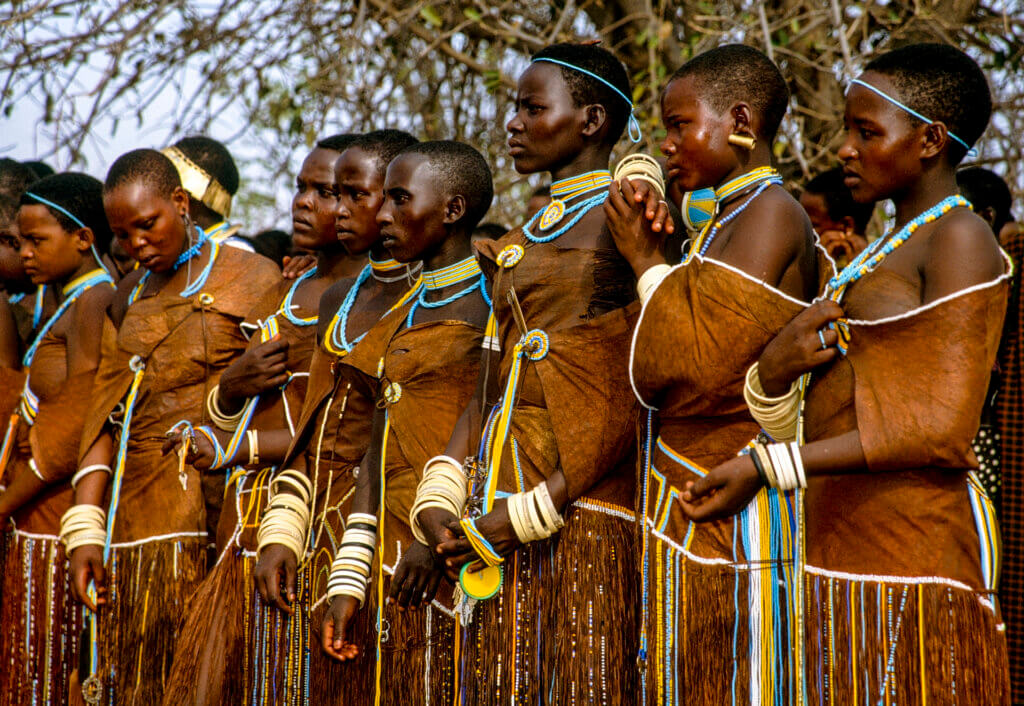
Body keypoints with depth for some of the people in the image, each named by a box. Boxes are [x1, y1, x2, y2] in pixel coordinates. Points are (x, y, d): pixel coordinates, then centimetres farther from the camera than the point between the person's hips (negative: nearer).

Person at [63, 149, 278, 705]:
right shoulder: (128, 299, 18)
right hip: (133, 528, 5)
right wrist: (84, 531, 5)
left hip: (212, 516, -5)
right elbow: (104, 419, 14)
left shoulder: (251, 279, 2)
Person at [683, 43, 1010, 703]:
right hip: (844, 546, 8)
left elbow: (943, 432, -18)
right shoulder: (887, 248, 21)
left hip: (914, 545, -8)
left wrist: (767, 466, -19)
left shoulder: (961, 240, -7)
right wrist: (775, 372, -7)